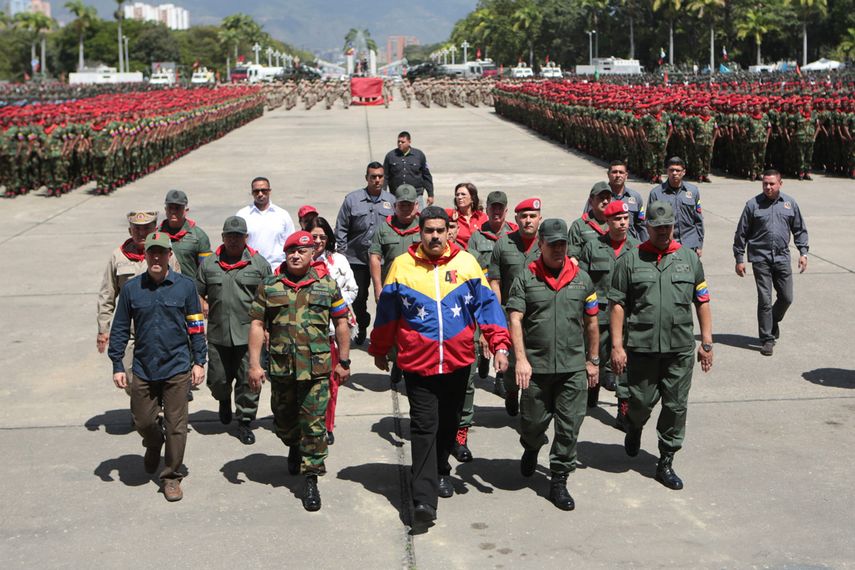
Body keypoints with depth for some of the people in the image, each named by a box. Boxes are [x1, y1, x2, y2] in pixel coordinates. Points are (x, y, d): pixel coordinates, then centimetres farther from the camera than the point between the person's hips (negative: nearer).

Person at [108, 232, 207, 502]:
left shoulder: (185, 286, -2)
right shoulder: (131, 288, 0)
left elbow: (196, 327, 3)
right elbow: (119, 330, 6)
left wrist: (199, 361, 1)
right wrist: (117, 366, 3)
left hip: (177, 369, -2)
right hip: (143, 369, 2)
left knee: (176, 425, 2)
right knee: (142, 421, 10)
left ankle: (171, 477, 17)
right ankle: (153, 445, 45)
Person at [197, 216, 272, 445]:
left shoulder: (259, 264, 3)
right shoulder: (209, 264, 8)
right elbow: (198, 294, 16)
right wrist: (204, 309, -1)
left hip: (249, 334, -2)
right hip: (218, 335, 2)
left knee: (248, 381, 0)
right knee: (217, 380, 8)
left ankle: (245, 422, 14)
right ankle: (224, 400, 41)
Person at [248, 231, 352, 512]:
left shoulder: (327, 285, 3)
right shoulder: (269, 286, 4)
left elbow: (341, 323, 8)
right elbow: (257, 325, 3)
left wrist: (343, 361, 6)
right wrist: (254, 364, -4)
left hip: (317, 369, -2)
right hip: (281, 368, 2)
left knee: (314, 424, -3)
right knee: (283, 420, 17)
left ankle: (311, 480, 5)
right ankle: (295, 447, 49)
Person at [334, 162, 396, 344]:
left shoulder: (391, 201, 5)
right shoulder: (352, 199, 0)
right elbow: (341, 229, 4)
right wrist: (341, 253, 0)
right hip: (357, 259, 0)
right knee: (358, 297, 9)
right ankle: (362, 328, 30)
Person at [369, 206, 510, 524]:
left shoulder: (466, 262, 2)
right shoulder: (402, 266, 0)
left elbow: (486, 304, 2)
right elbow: (386, 313, 9)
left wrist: (500, 345, -6)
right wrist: (379, 351, 15)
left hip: (458, 362, 2)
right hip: (418, 363, -2)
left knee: (448, 424, 17)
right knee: (424, 428, -8)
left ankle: (441, 471, 39)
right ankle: (424, 498, -11)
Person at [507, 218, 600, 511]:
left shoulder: (581, 278, 6)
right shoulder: (526, 278, -1)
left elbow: (591, 322, 13)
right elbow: (515, 320, -8)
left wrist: (593, 360, 13)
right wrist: (521, 359, -18)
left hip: (574, 367, 2)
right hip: (536, 366, -1)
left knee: (569, 427, 2)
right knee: (532, 422, 10)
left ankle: (559, 481, 15)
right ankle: (531, 449, 44)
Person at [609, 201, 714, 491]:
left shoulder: (690, 259, 9)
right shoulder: (630, 260, 1)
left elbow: (702, 302, 11)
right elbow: (617, 304, 0)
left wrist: (706, 342, 6)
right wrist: (617, 345, -6)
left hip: (680, 348, 2)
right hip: (641, 347, -2)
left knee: (676, 407, 4)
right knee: (642, 401, 5)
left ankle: (666, 463, 17)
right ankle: (634, 427, 40)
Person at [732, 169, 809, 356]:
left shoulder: (790, 204, 6)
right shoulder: (753, 204, -1)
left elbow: (800, 230, 14)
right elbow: (741, 233, 3)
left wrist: (803, 252, 5)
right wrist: (739, 258, 1)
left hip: (782, 258, 3)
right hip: (760, 258, -3)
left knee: (786, 298, 6)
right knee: (764, 300, -2)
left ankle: (774, 321, 35)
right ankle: (767, 339, 6)